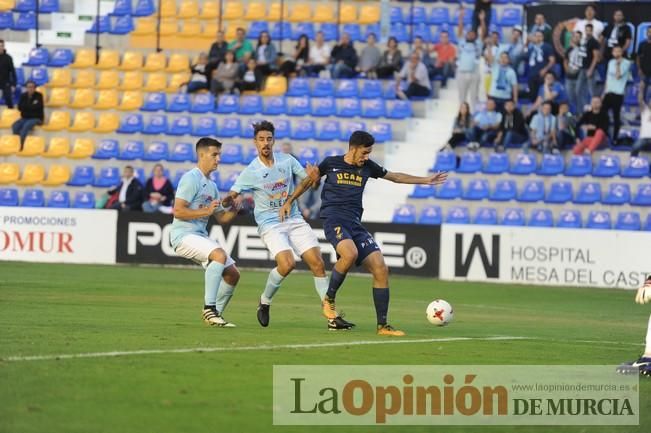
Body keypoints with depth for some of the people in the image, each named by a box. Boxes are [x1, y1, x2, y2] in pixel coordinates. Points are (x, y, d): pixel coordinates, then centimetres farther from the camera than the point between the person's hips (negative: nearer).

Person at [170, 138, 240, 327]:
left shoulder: (211, 185, 19)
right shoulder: (191, 179, -9)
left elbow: (222, 218, 23)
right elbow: (178, 211, -17)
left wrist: (235, 208, 6)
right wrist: (206, 211, -19)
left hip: (201, 236, 9)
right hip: (184, 235, -9)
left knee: (233, 274, 3)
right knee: (220, 254, -32)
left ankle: (216, 314, 17)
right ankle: (209, 308, -31)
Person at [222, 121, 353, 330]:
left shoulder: (287, 160, 2)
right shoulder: (251, 172, -7)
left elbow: (308, 182, 8)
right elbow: (232, 195, -5)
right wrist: (229, 201, -29)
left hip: (294, 220, 4)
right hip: (270, 225, -4)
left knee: (318, 264, -6)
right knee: (287, 264, -25)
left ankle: (332, 318, -3)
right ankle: (264, 302, 3)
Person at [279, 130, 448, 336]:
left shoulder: (367, 167, 13)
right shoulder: (331, 163, 3)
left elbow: (395, 176, 27)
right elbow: (309, 181, 18)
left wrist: (425, 180, 27)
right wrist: (289, 201, 16)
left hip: (355, 224, 5)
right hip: (334, 221, -5)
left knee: (381, 269, -9)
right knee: (350, 253, -37)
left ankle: (382, 325, -2)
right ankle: (329, 299, -13)